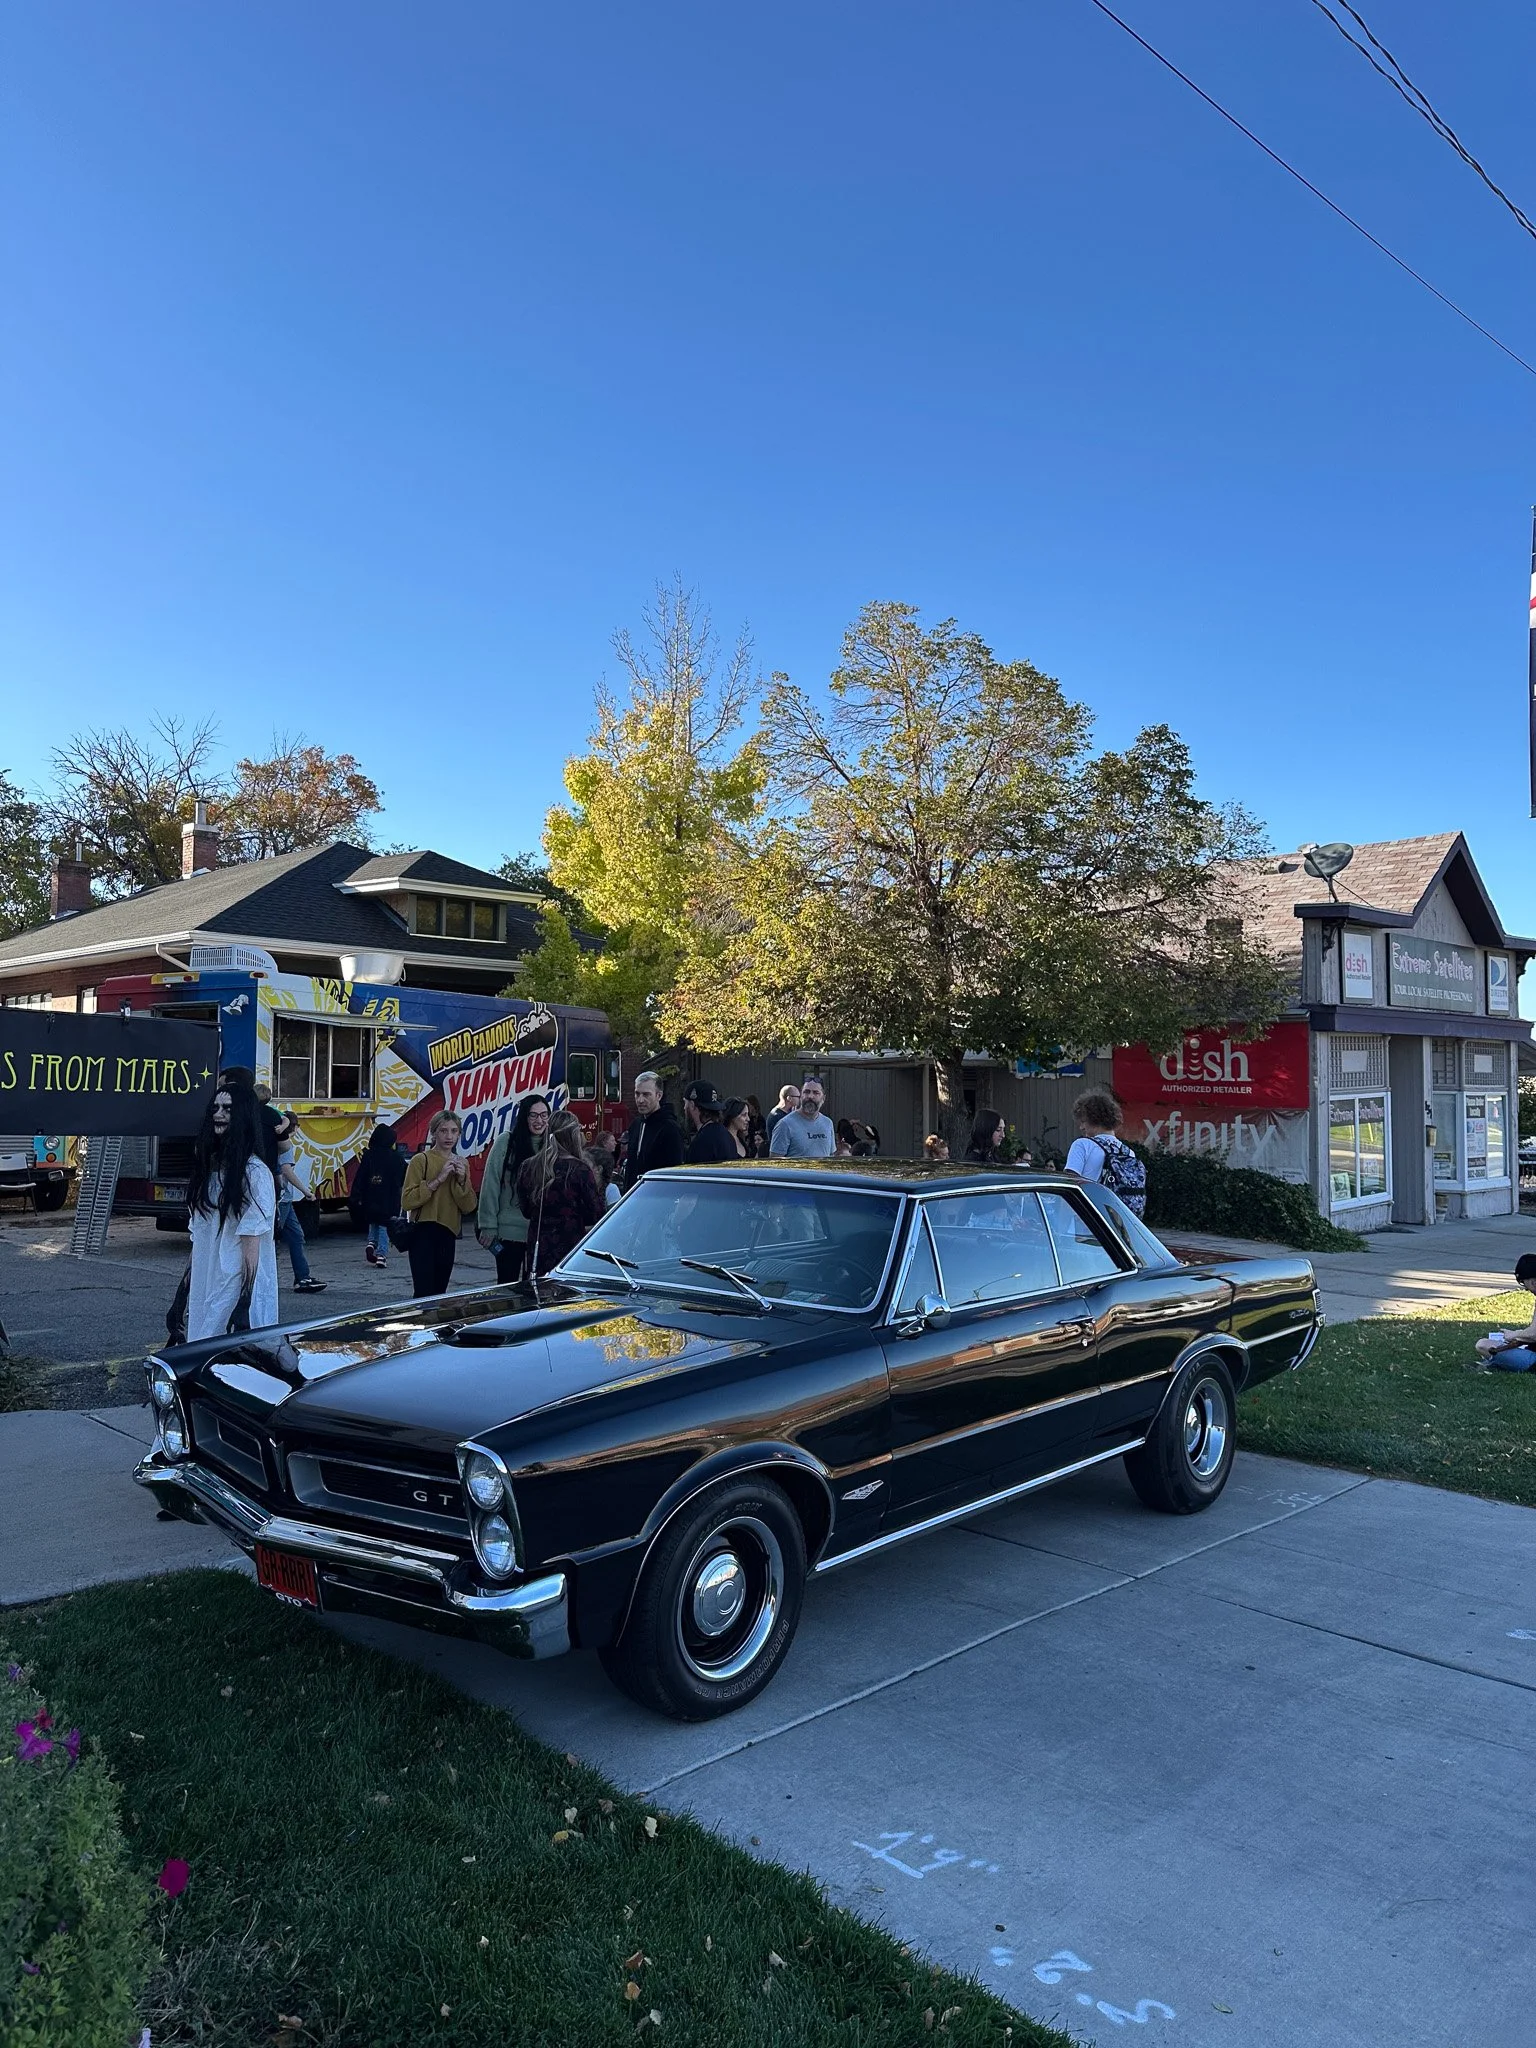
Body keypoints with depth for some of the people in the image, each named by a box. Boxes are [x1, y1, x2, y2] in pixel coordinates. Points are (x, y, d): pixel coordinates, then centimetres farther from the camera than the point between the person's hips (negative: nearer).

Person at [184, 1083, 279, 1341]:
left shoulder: (254, 1172, -13)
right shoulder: (208, 1165, 10)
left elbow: (252, 1241, -15)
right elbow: (198, 1233, 16)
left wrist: (245, 1296, -16)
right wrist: (191, 1274, 15)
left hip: (237, 1286, -8)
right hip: (204, 1285, 8)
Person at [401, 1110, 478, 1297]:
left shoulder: (461, 1163, 13)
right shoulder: (421, 1160, -4)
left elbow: (469, 1206, 7)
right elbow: (407, 1201, -14)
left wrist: (461, 1181, -9)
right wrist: (438, 1179, -17)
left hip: (448, 1234, 6)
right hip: (424, 1233, -6)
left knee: (439, 1292, 10)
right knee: (424, 1294, -12)